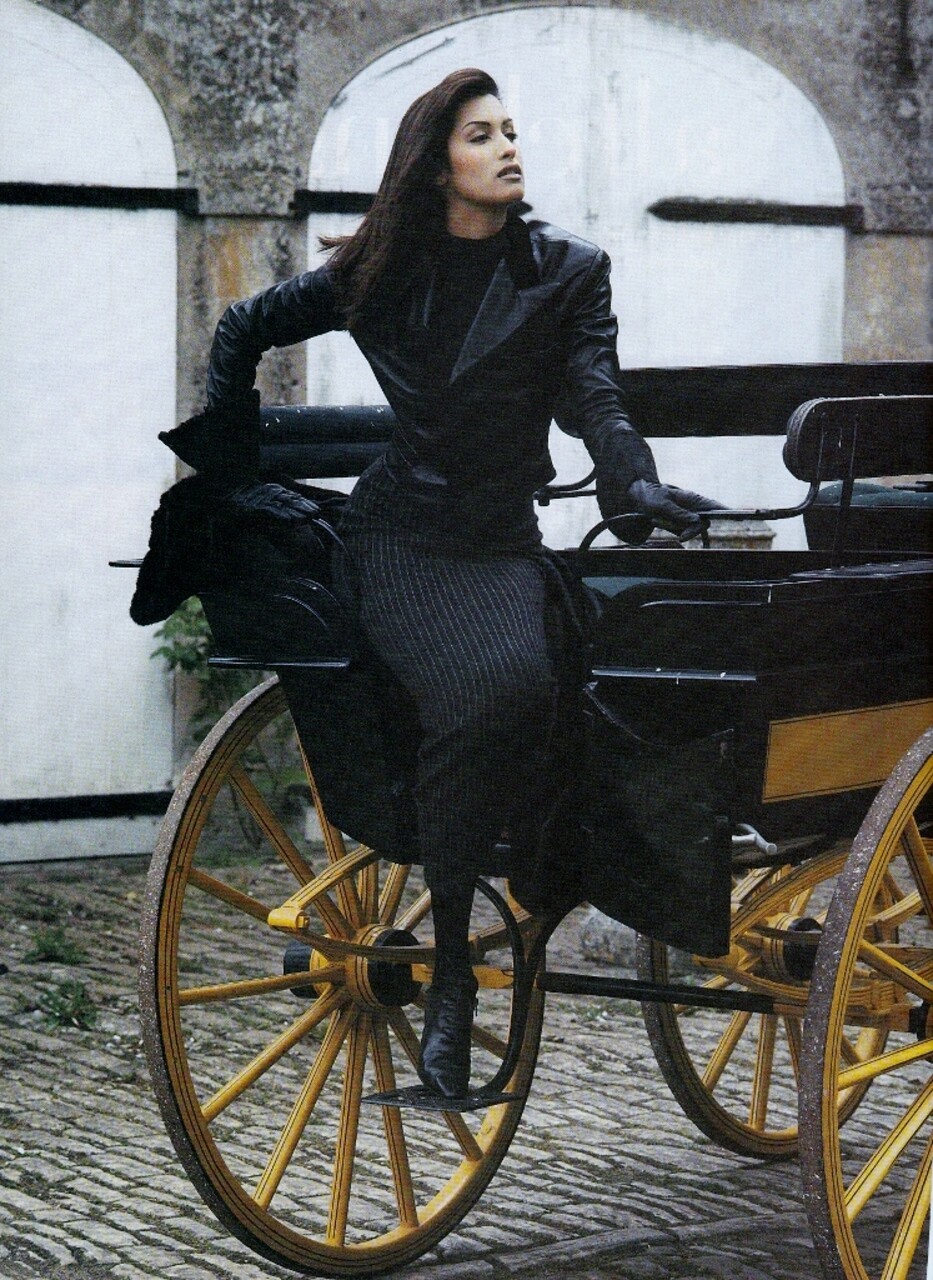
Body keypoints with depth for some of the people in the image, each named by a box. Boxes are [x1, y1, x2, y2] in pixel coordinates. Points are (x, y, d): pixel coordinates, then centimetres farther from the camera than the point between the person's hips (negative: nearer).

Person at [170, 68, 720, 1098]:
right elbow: (244, 331, 22)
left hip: (503, 544, 1)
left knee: (521, 685, -31)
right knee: (484, 689, -31)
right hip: (401, 538, -1)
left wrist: (638, 486, -24)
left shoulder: (567, 271, 8)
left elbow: (594, 397, -5)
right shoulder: (380, 277, 9)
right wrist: (231, 460, 21)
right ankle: (449, 968, -19)